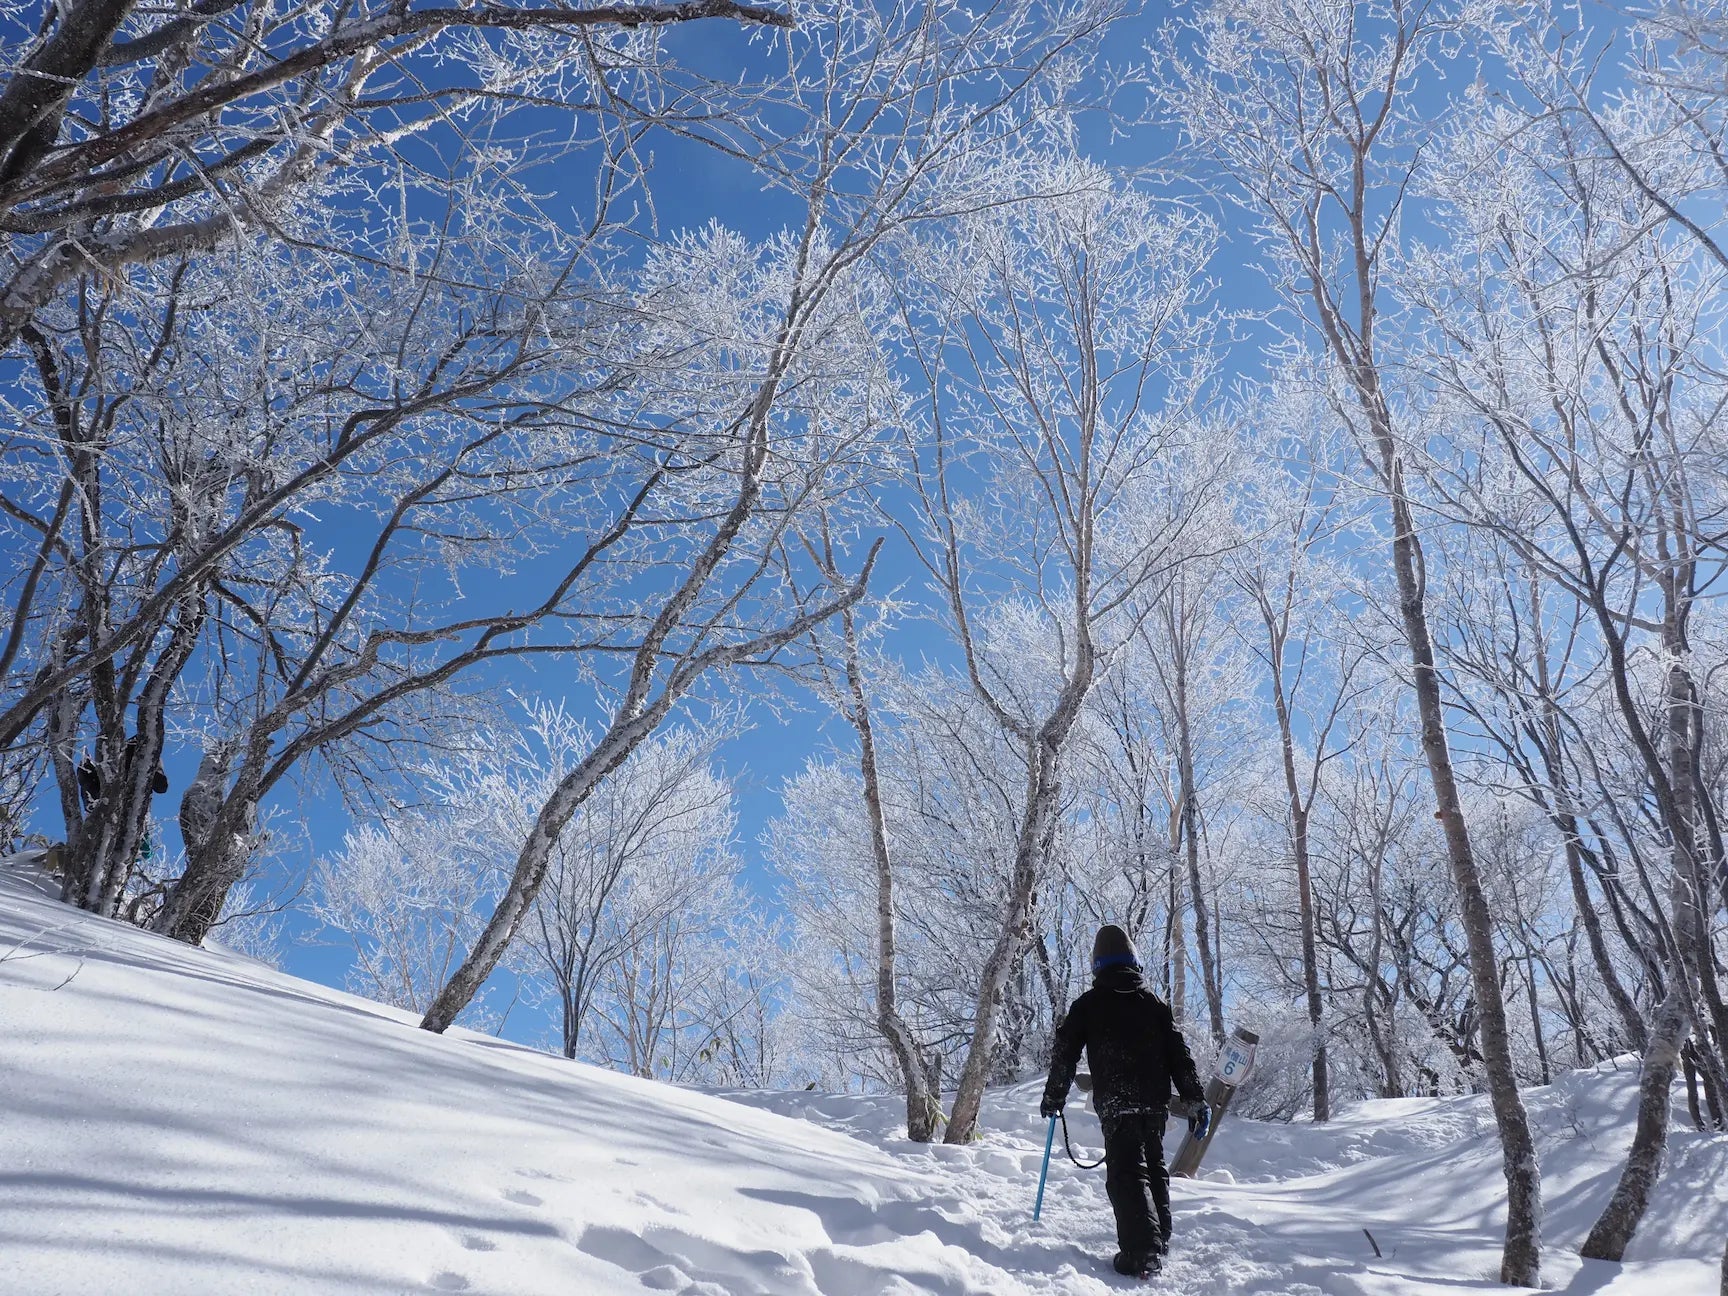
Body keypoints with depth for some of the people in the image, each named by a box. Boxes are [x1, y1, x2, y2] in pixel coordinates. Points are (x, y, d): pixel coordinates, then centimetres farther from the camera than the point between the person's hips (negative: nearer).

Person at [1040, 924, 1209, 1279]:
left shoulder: (1087, 1004, 3)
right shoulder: (1154, 1002, 12)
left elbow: (1065, 1054, 3)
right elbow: (1179, 1053, 7)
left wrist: (1053, 1098, 13)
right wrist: (1196, 1100, 9)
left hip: (1116, 1103, -4)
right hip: (1156, 1100, 5)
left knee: (1127, 1172, -8)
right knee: (1153, 1167, 20)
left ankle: (1143, 1253, -21)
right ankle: (1159, 1240, 24)